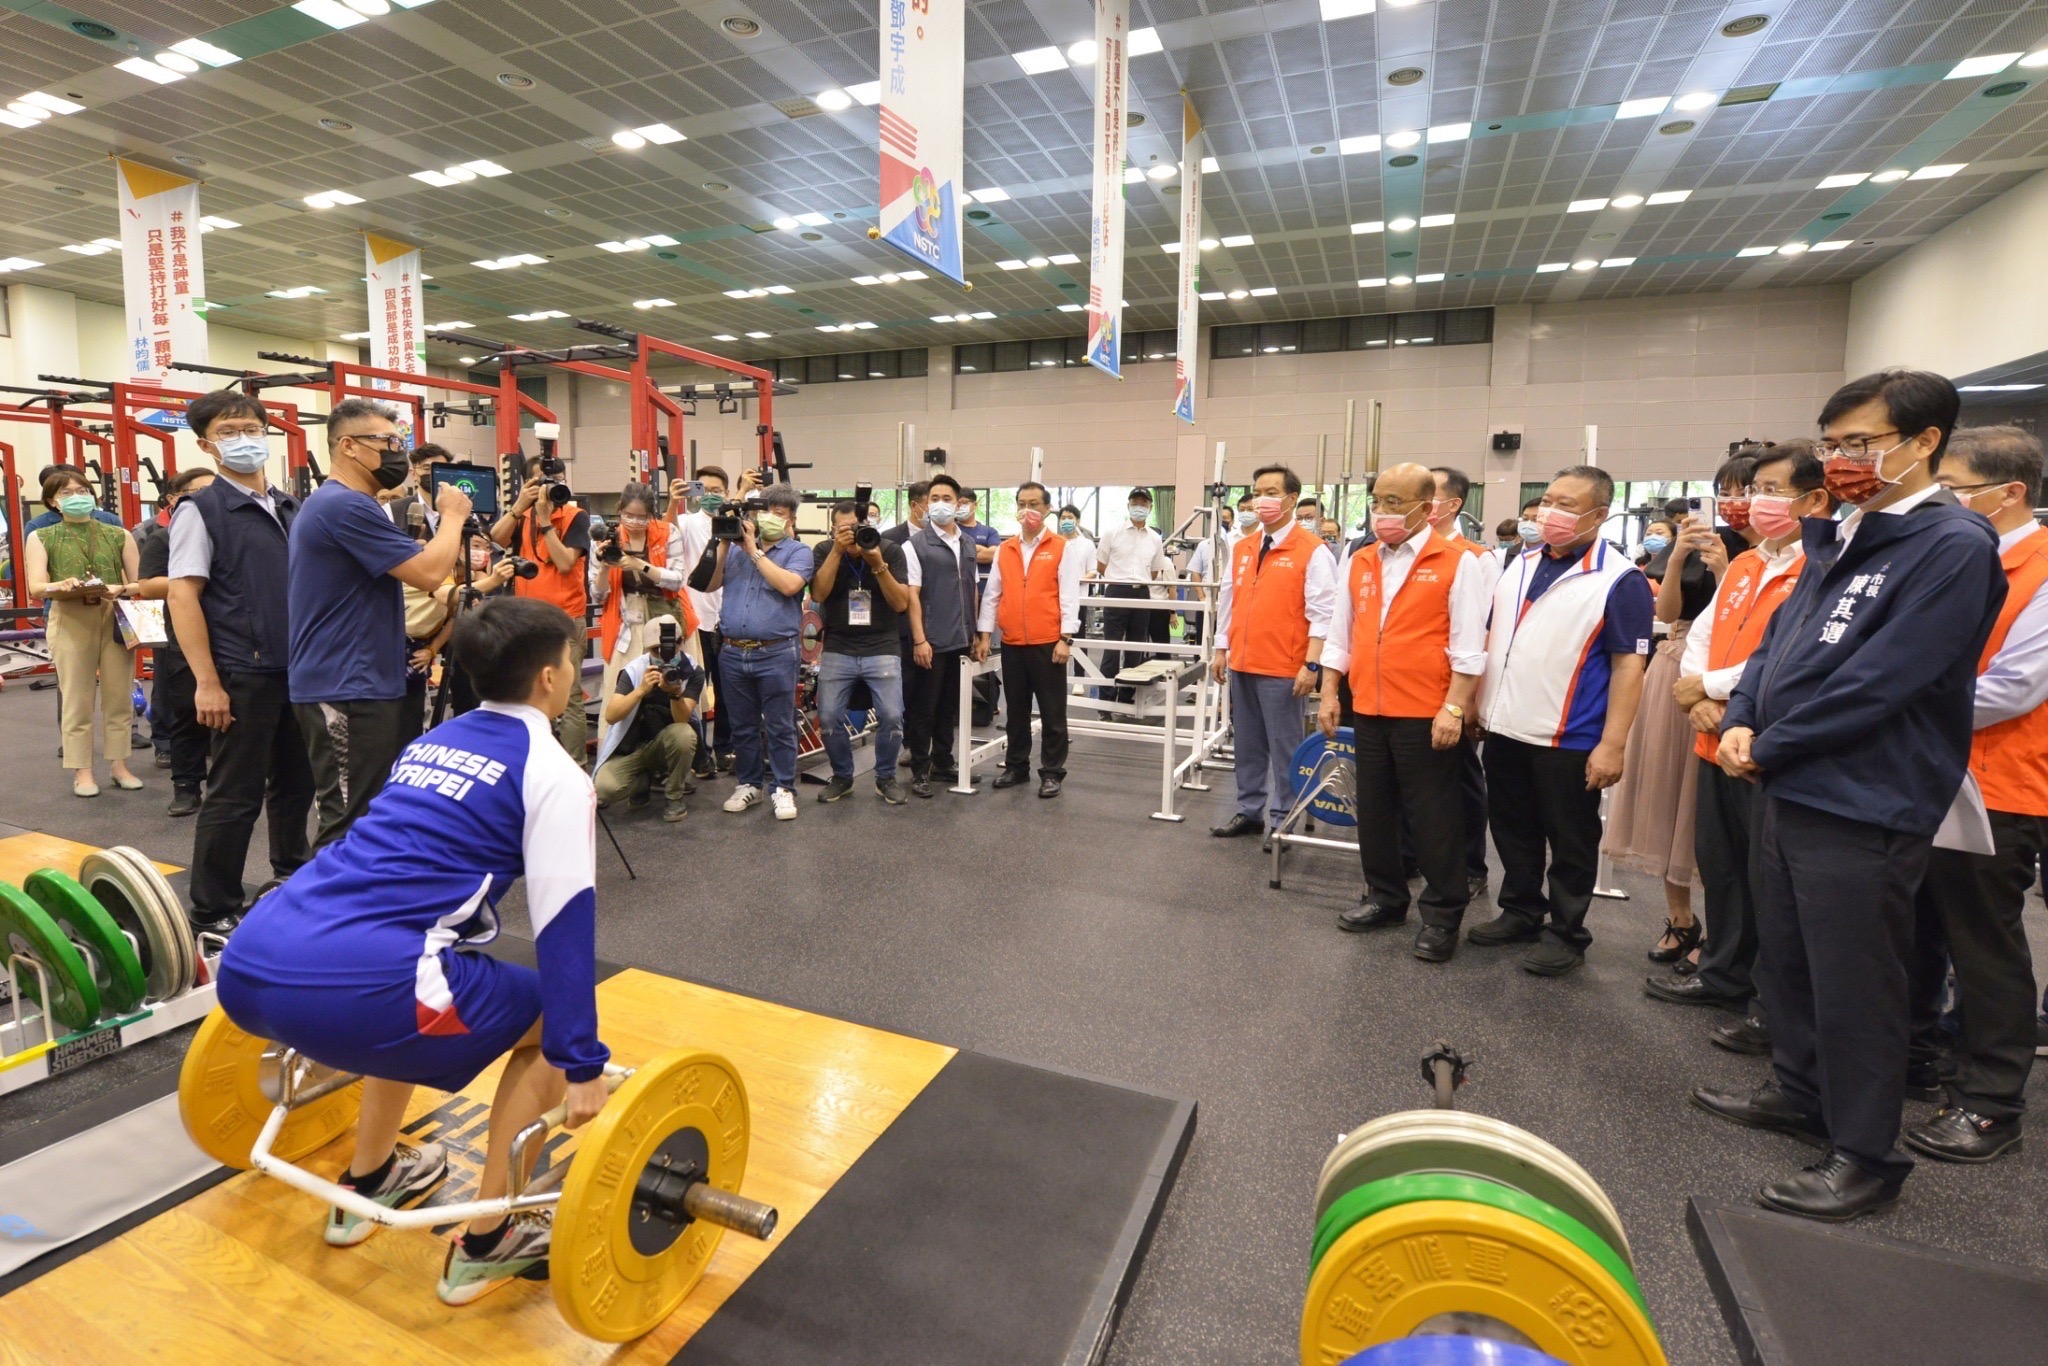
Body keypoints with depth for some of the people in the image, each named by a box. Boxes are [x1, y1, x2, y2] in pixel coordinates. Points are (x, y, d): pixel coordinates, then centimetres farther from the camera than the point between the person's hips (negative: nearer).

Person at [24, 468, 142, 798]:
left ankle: (119, 765, 14)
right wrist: (63, 587, -23)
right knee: (77, 700, 0)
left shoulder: (118, 535, 11)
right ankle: (81, 771, 7)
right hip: (70, 622, -1)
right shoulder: (41, 538, 8)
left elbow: (140, 582, 6)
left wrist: (121, 590, -16)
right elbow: (36, 587, -2)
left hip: (117, 619, 1)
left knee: (118, 697, 5)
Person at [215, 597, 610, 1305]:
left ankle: (369, 1182, 46)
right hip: (343, 987, -9)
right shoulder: (552, 773, -1)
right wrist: (581, 1065, 1)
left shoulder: (432, 742, 23)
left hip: (248, 966, 9)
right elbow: (564, 926, -5)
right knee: (549, 1020, 12)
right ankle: (485, 1243, 20)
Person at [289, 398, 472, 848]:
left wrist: (449, 524, 10)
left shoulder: (332, 503, 18)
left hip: (354, 685, 11)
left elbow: (409, 567, 22)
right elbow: (430, 573, -21)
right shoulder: (346, 506, -17)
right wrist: (453, 515, -5)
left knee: (370, 816, 18)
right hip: (349, 691, -11)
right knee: (351, 826, -6)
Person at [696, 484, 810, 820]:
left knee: (779, 727, 1)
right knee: (743, 725, 13)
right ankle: (748, 783, 25)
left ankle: (782, 788, 11)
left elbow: (789, 585, -16)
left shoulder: (798, 551, 3)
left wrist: (754, 551, -10)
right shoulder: (737, 546, 16)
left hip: (776, 653, -4)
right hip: (733, 652, 4)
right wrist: (724, 545, 1)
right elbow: (709, 585, 10)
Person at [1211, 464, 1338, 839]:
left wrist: (1311, 665, -16)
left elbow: (1322, 613, -12)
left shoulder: (1312, 550, -8)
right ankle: (1249, 810, 27)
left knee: (1284, 747, 4)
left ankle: (1280, 820, 15)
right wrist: (1221, 650, 15)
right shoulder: (1242, 548, 11)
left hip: (1283, 669, -6)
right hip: (1242, 664, 7)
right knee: (1247, 744, 15)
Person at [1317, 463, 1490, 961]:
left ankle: (1442, 915, 18)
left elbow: (1467, 645, -10)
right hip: (1369, 711, 6)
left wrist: (1454, 707, -15)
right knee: (1375, 810, 14)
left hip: (1427, 715, -5)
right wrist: (1330, 694, 9)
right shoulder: (1360, 562, 11)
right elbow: (1341, 634, 13)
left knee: (1434, 816, 4)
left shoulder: (1457, 563, -5)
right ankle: (1385, 896, 30)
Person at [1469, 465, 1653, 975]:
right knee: (1513, 831, 17)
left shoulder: (1620, 581, -10)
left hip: (1569, 739, -6)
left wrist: (1612, 744, -18)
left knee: (1570, 842, 9)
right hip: (1504, 729, 6)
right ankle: (1520, 912, 34)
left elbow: (1628, 666, -13)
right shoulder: (1520, 565, 9)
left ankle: (1565, 934, 24)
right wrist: (1476, 703, 10)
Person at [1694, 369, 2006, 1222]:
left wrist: (1766, 748, -12)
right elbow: (1780, 641, 14)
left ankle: (1865, 1156, 21)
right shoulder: (1840, 539, 12)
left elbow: (1876, 683, -20)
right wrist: (1741, 722, -2)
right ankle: (1800, 1093, 39)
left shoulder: (1952, 546, -14)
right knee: (1786, 961, 20)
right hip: (1790, 790, 8)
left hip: (1862, 806, -8)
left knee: (1853, 988, 4)